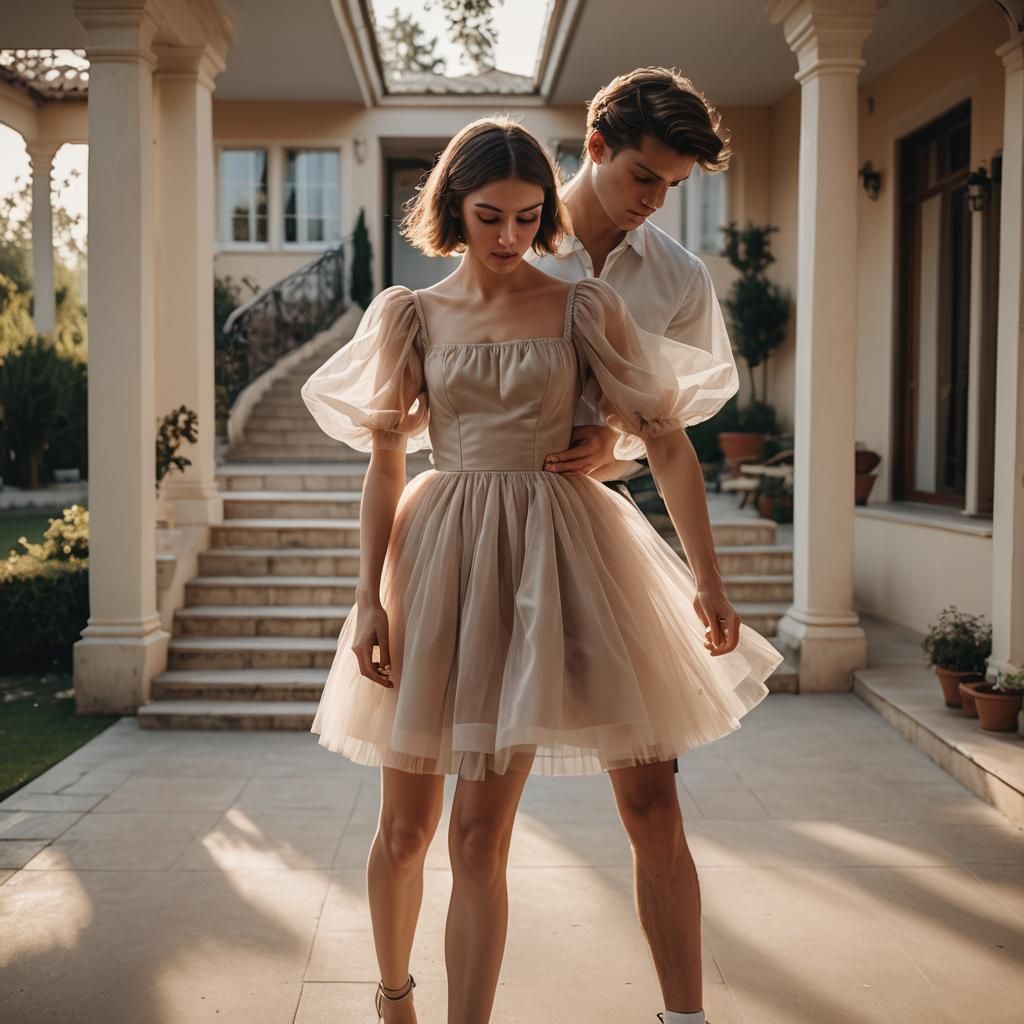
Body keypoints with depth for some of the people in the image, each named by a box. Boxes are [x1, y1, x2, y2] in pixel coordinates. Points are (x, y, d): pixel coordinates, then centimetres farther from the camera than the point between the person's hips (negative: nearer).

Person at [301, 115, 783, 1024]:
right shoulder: (413, 315, 6)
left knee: (480, 835, -4)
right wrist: (370, 598, -1)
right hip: (435, 548, 2)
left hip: (545, 555, -2)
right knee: (405, 824, 10)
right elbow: (385, 461, 6)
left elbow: (666, 441, 0)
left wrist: (708, 581, -4)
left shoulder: (582, 308, 2)